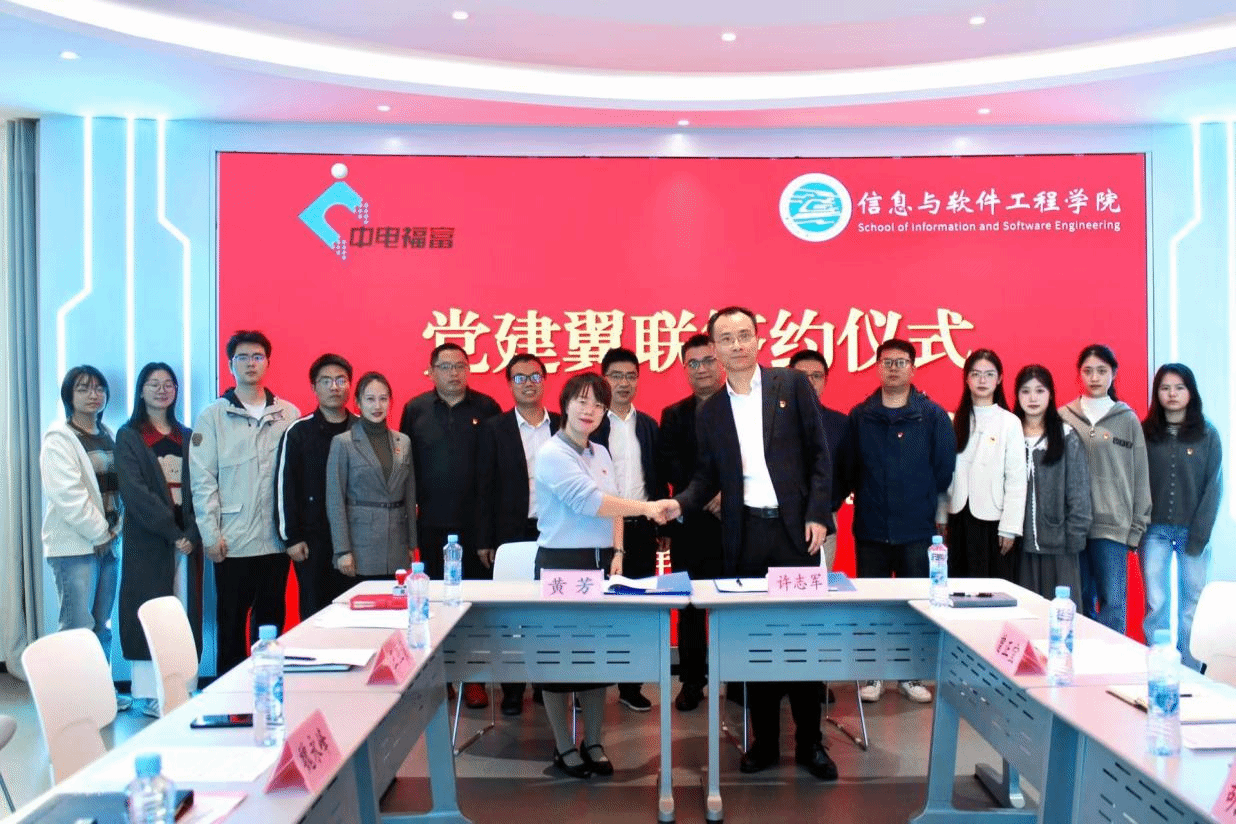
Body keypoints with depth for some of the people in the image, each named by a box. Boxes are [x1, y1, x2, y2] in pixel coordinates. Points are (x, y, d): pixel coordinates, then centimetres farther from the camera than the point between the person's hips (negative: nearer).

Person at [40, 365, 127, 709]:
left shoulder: (107, 436, 16)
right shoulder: (59, 437, -5)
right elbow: (67, 494, -14)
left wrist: (114, 529, 0)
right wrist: (98, 533, -11)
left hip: (106, 542, 7)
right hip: (75, 545, -6)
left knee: (102, 625, 11)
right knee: (78, 626, -7)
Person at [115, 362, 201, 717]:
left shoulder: (186, 437, 15)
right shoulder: (129, 436, 4)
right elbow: (134, 491, -8)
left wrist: (192, 534, -8)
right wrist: (172, 533, -15)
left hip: (187, 538, 3)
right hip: (147, 539, -3)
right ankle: (148, 695, 3)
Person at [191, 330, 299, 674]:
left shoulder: (289, 415, 5)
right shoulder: (212, 417, 1)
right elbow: (202, 480, -2)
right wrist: (211, 534, -7)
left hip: (276, 539, 2)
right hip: (232, 542, -2)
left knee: (271, 621, 11)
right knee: (231, 623, 7)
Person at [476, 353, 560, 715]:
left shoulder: (562, 425, 6)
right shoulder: (494, 428, 2)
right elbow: (485, 487, 1)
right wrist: (485, 540, -2)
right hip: (512, 534, -1)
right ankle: (512, 689, 16)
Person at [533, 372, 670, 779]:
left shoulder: (601, 454, 11)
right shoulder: (552, 454, -12)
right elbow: (589, 501, -22)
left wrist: (617, 552, 2)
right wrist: (646, 508, -23)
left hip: (601, 562, 7)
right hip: (561, 563, -6)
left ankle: (593, 743, 22)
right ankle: (564, 747, 16)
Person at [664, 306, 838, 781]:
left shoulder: (792, 384, 2)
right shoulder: (709, 411, 9)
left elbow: (819, 454, 0)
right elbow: (708, 474, 10)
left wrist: (817, 514, -8)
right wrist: (682, 503, -10)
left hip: (794, 527, -2)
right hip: (744, 534, 2)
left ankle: (809, 742, 17)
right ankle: (765, 739, 20)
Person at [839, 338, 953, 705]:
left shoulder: (933, 415, -1)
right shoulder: (860, 416, 3)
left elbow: (944, 469, 1)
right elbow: (846, 470, 4)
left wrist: (927, 506, 3)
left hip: (917, 530, 0)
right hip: (871, 530, 1)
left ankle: (910, 675, 23)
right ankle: (871, 674, 21)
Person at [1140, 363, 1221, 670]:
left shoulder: (1207, 434, 1)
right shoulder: (1145, 433, 2)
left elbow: (1213, 485, -1)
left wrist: (1200, 534, -8)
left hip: (1193, 532, 0)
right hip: (1155, 531, 0)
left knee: (1192, 604, 6)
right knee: (1156, 604, -1)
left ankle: (1190, 673, 17)